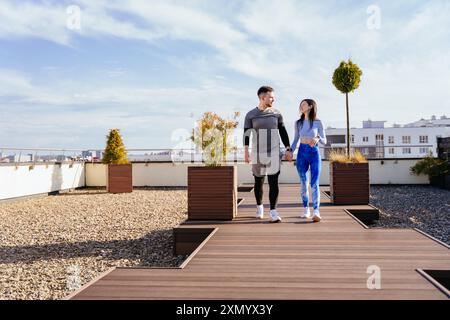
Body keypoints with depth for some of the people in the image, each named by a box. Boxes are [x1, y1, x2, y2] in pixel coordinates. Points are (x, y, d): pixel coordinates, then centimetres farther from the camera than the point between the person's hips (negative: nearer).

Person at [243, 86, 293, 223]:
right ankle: (259, 206, 32)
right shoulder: (250, 115, -1)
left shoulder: (276, 113, 3)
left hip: (274, 154, 0)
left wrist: (288, 150, -1)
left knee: (273, 182, -11)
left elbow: (283, 132, 6)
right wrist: (245, 152, -10)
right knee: (259, 182, 10)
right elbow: (246, 135, -2)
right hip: (257, 154, 0)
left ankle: (273, 212, -9)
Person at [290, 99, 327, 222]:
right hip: (301, 153, 3)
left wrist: (317, 139, -21)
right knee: (303, 183, 7)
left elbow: (324, 141, 1)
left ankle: (316, 212, -18)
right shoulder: (298, 123, 7)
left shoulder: (318, 123, -1)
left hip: (314, 153, -3)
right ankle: (306, 210, 19)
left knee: (314, 184, -12)